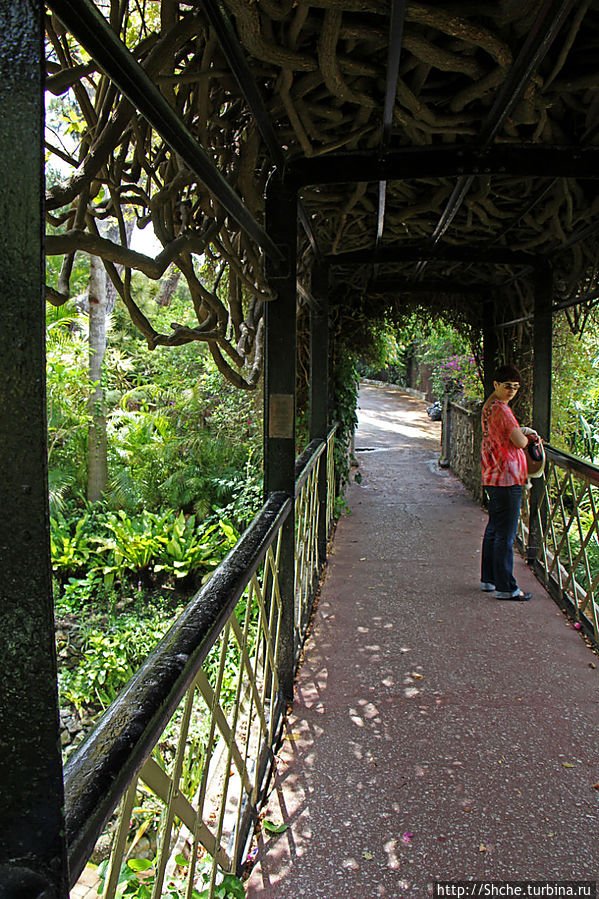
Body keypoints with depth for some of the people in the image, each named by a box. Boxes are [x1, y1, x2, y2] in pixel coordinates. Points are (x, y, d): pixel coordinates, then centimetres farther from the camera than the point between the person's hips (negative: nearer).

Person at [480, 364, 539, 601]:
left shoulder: (490, 405, 14)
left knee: (494, 529, 17)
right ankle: (505, 587, 1)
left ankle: (489, 579, 27)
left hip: (493, 477, 11)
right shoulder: (501, 409, -16)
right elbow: (519, 442, -18)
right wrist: (526, 436, 4)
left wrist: (523, 433, 8)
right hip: (506, 477, -11)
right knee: (505, 534, -5)